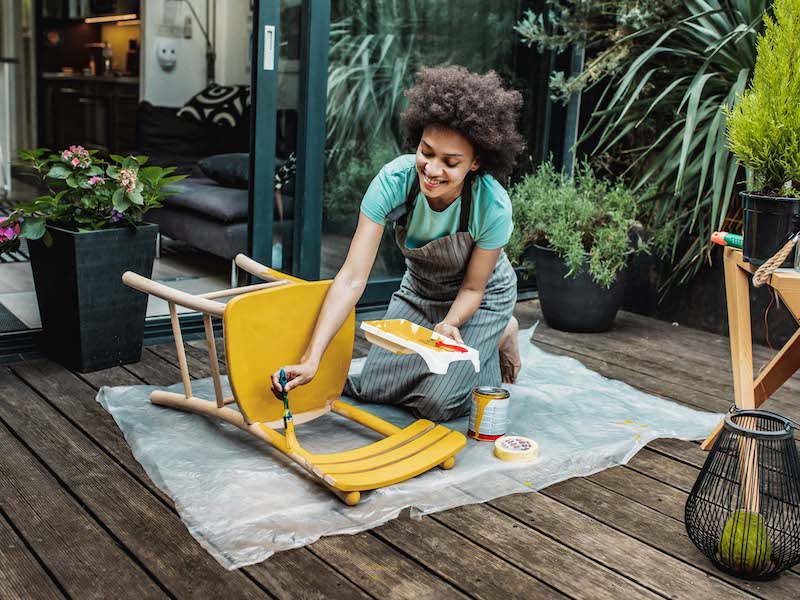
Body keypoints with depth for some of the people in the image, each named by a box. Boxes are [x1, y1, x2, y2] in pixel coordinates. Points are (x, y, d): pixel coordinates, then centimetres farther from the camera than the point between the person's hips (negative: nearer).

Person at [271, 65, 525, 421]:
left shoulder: (493, 207, -35)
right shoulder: (394, 181, -32)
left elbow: (472, 287, -17)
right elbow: (353, 277, -35)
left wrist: (450, 324, -39)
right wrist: (312, 358, -43)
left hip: (480, 299, -3)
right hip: (419, 291, 3)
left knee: (437, 404, -13)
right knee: (373, 389, 2)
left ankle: (500, 337, 14)